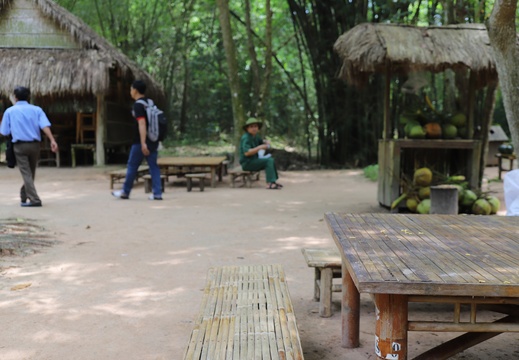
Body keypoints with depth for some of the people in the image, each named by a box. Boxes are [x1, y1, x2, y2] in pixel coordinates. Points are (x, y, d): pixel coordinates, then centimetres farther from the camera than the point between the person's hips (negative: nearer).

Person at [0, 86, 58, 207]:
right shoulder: (36, 110, 5)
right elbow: (45, 126, -11)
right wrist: (52, 140, -19)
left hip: (20, 146, -2)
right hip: (34, 145, 2)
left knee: (26, 173, -3)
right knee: (31, 173, 17)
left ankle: (34, 199, -14)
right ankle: (24, 195, 30)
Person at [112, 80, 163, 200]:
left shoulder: (138, 105, -12)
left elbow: (142, 123, -21)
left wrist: (143, 143, -25)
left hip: (140, 142, -8)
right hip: (153, 141, 8)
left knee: (132, 166, 5)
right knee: (153, 166, 5)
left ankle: (125, 192, 16)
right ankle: (157, 193, 0)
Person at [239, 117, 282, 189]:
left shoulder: (255, 136, 9)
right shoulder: (246, 138, -18)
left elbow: (262, 142, 26)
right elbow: (246, 152, -30)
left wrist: (266, 143, 2)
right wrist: (259, 147, -31)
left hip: (254, 160, 10)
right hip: (247, 163, -10)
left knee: (271, 159, 11)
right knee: (268, 161, -18)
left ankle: (273, 181, 7)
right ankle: (270, 183, -25)